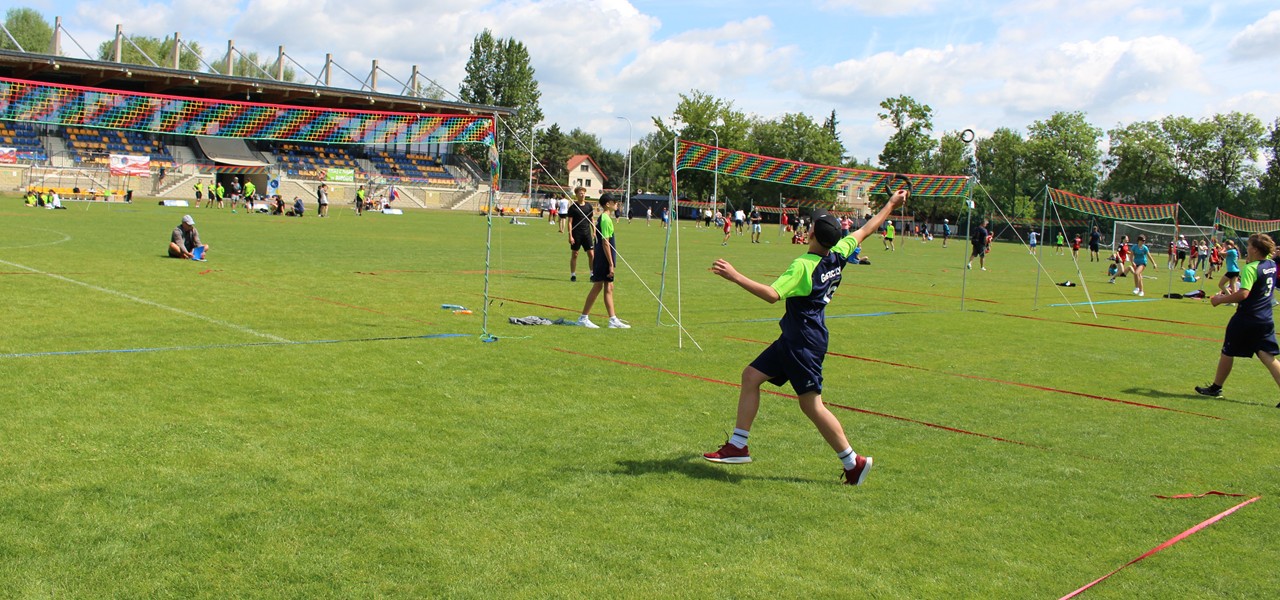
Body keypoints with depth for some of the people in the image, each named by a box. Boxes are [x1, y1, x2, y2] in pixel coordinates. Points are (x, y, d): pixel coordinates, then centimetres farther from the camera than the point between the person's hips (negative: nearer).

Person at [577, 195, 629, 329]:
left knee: (609, 288, 10)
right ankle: (583, 318, 4)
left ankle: (613, 320, 14)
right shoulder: (606, 219, -16)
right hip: (603, 260, -10)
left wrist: (611, 263, 19)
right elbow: (605, 243, -20)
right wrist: (611, 264, -19)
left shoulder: (604, 218, 14)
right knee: (597, 287, -3)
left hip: (603, 260, 10)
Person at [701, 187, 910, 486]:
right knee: (751, 375, 9)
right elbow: (865, 230, 16)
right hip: (794, 339, 10)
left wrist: (735, 276, -31)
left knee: (812, 404, -4)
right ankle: (737, 446, 12)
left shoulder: (804, 265, -21)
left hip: (804, 342, -10)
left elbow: (772, 295, -30)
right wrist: (891, 205, 30)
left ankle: (853, 462, 7)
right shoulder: (838, 255, 2)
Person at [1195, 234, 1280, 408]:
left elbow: (1243, 294, -28)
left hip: (1245, 319, -7)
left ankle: (1216, 387, 23)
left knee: (1228, 353, 9)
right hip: (1266, 320, 7)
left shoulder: (1250, 268, -19)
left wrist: (1221, 300, -18)